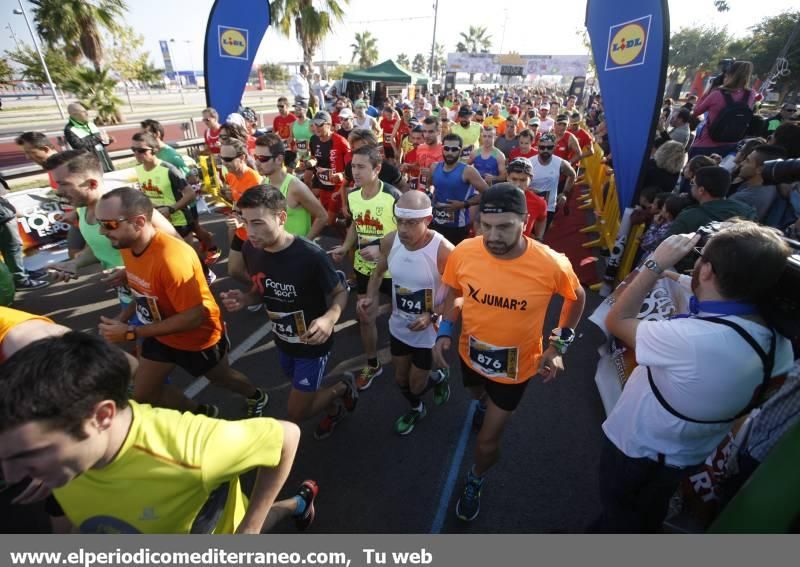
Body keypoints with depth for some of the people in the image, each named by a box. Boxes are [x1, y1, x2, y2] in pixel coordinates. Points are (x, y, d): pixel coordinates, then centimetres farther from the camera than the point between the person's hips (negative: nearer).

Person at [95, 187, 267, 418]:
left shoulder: (171, 258, -37)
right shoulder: (127, 245, -9)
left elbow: (194, 317, -34)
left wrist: (131, 333, -30)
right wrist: (122, 319, -6)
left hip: (198, 337, -7)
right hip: (161, 335, 8)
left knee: (221, 378, 18)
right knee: (142, 393, 16)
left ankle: (256, 397, 52)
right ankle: (203, 413, 39)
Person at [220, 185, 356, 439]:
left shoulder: (311, 255, -32)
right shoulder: (250, 249, -13)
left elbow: (340, 293, -17)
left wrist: (330, 318, -38)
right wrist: (244, 299, -18)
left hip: (312, 344, -6)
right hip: (282, 341, 6)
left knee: (297, 413, 8)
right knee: (305, 395, 28)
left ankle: (343, 388, 32)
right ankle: (334, 407, 58)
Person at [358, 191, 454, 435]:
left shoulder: (443, 251, -30)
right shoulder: (389, 241, -15)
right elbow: (379, 272, 6)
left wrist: (432, 316, -29)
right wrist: (370, 297, -12)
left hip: (429, 332, -4)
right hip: (398, 326, 5)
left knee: (416, 385, 12)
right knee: (401, 380, 23)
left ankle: (439, 379, 49)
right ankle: (416, 409, 57)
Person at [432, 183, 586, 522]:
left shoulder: (551, 265, -29)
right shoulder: (464, 252, -23)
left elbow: (577, 297, -6)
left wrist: (558, 345, -10)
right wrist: (445, 332, -14)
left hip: (516, 366, -3)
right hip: (472, 352, 3)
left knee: (488, 439, 9)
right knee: (476, 394, 34)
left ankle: (475, 481, 44)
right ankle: (487, 404, 74)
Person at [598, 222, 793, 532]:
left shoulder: (692, 338, -41)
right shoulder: (776, 344, -15)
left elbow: (616, 320, -28)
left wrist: (656, 264, -22)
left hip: (636, 449, -7)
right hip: (687, 455, 7)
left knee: (619, 513, 23)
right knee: (650, 512, 34)